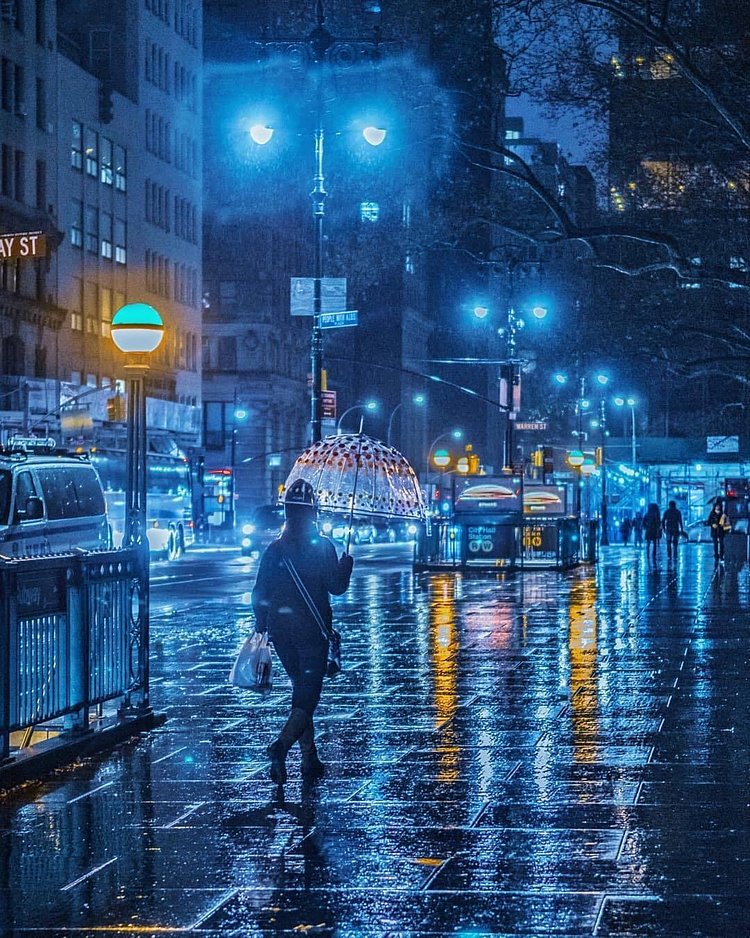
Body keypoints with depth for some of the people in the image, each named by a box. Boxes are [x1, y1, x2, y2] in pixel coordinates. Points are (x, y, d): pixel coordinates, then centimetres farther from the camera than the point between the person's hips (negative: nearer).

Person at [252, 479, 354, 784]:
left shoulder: (274, 548, 2)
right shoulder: (323, 547, -8)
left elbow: (260, 594, 3)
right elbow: (336, 587, -8)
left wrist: (261, 628, 11)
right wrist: (346, 567, 11)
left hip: (281, 632, 4)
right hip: (312, 630, -4)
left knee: (301, 689, 18)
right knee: (308, 695, -3)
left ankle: (310, 759, 18)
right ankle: (281, 745, -28)